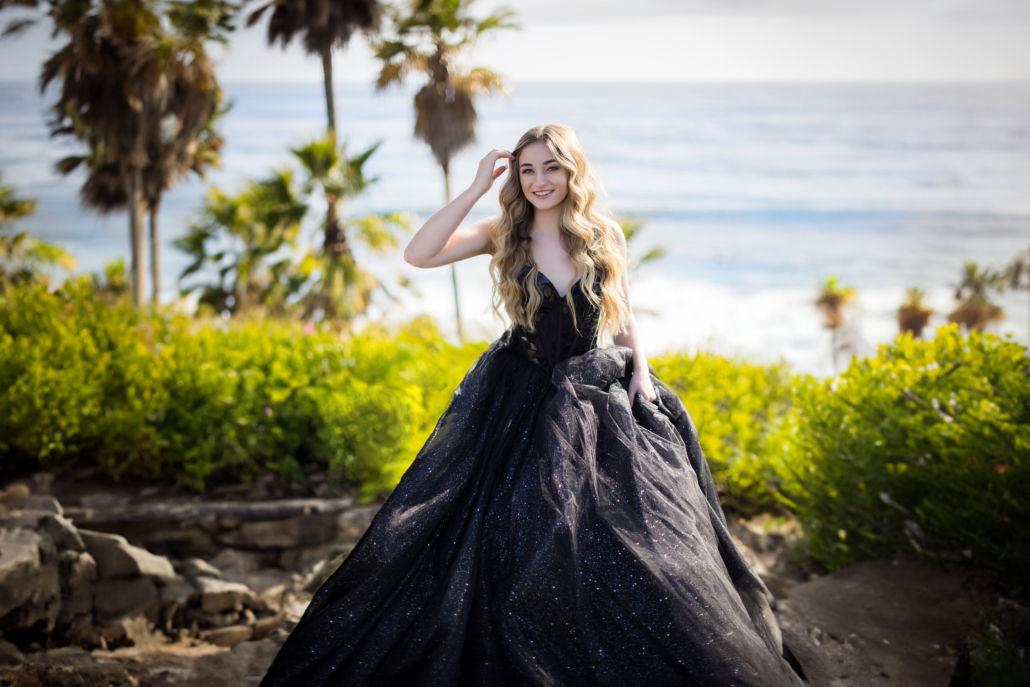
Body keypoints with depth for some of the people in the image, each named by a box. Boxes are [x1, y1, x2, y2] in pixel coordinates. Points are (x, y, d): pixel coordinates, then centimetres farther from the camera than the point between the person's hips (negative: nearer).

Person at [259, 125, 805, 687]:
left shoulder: (605, 237, 0)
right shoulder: (504, 235, -5)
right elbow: (418, 254, -19)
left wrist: (640, 369, -4)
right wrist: (477, 188, -19)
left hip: (597, 402, 1)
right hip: (518, 404, -1)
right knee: (508, 531, 0)